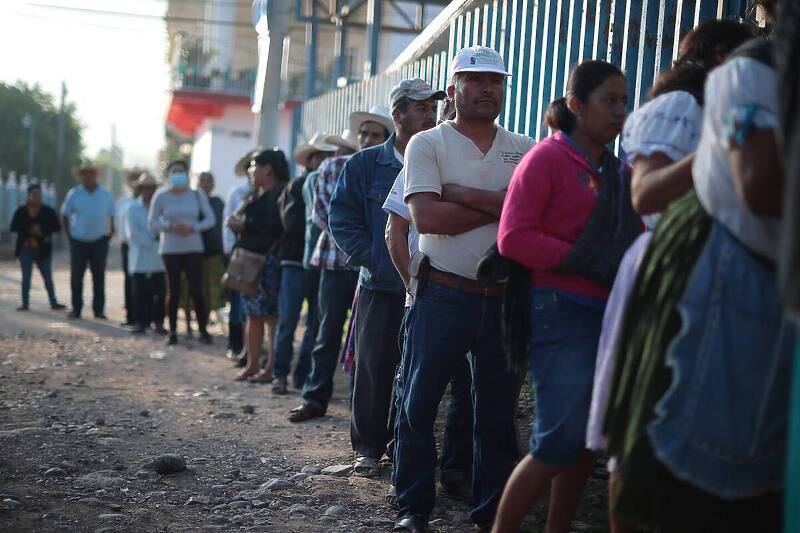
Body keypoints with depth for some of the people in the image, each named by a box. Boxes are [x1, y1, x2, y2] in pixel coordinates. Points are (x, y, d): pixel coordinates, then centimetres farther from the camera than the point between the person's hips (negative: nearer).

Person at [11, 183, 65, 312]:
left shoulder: (48, 211, -1)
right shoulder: (21, 211, 3)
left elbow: (57, 227, -3)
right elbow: (13, 227, -1)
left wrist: (42, 230, -19)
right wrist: (29, 230, -17)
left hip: (42, 249, -1)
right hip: (25, 249, 1)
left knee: (48, 277, 2)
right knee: (26, 277, 5)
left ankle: (53, 303, 8)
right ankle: (25, 304, 10)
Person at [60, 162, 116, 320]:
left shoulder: (106, 194, 1)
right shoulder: (74, 194, 0)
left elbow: (113, 217, 7)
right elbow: (64, 216, 6)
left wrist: (110, 235, 0)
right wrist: (69, 234, -1)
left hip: (99, 241, 0)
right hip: (78, 241, 0)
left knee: (99, 276, 3)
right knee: (76, 276, 2)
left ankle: (99, 309, 9)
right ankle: (76, 308, 11)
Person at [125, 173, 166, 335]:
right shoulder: (132, 209, 5)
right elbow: (132, 233, -4)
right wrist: (151, 240, -10)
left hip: (159, 259, 1)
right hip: (140, 259, -1)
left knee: (160, 292, 1)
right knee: (140, 292, 0)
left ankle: (158, 322, 9)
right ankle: (141, 322, 7)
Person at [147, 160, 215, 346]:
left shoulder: (197, 195, 3)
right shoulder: (161, 196, 0)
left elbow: (210, 219, 4)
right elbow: (151, 222, 2)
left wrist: (193, 228, -13)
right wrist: (171, 226, -14)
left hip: (193, 248, 0)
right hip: (170, 249, 0)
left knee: (196, 290, -6)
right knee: (173, 291, 2)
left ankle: (203, 331, 4)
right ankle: (172, 332, 11)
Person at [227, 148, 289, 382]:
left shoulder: (280, 193, -9)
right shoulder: (255, 194, 19)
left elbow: (276, 225, -22)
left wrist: (246, 225, -16)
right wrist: (238, 222, 2)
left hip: (270, 260, -9)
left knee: (272, 315, -7)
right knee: (253, 314, 10)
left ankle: (271, 367, -5)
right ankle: (252, 365, 14)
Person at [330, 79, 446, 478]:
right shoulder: (365, 165, 5)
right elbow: (342, 217, 4)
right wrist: (371, 260, -6)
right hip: (381, 287, 0)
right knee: (374, 369, 2)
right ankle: (368, 447, 14)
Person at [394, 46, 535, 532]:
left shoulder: (524, 150, 8)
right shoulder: (428, 144, 0)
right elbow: (426, 217, -14)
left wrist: (461, 193, -14)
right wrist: (500, 208, -8)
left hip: (505, 301, 2)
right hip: (443, 296, -2)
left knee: (498, 413, 10)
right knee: (419, 404, 3)